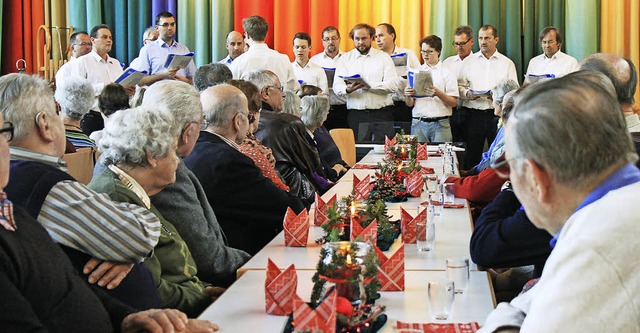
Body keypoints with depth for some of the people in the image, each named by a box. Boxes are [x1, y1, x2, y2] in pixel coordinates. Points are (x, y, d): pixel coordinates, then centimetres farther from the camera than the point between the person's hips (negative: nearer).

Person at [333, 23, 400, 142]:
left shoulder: (384, 57, 8)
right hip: (356, 114, 1)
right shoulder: (345, 59, 12)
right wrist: (348, 89, -21)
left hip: (381, 114, -1)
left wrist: (368, 85, -13)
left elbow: (393, 85, -4)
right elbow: (337, 87, 1)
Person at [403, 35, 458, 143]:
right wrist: (407, 95, -10)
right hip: (418, 122, 2)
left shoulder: (447, 73, 5)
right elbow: (409, 104, 12)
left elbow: (453, 102, -2)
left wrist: (438, 93, -18)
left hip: (440, 124, -2)